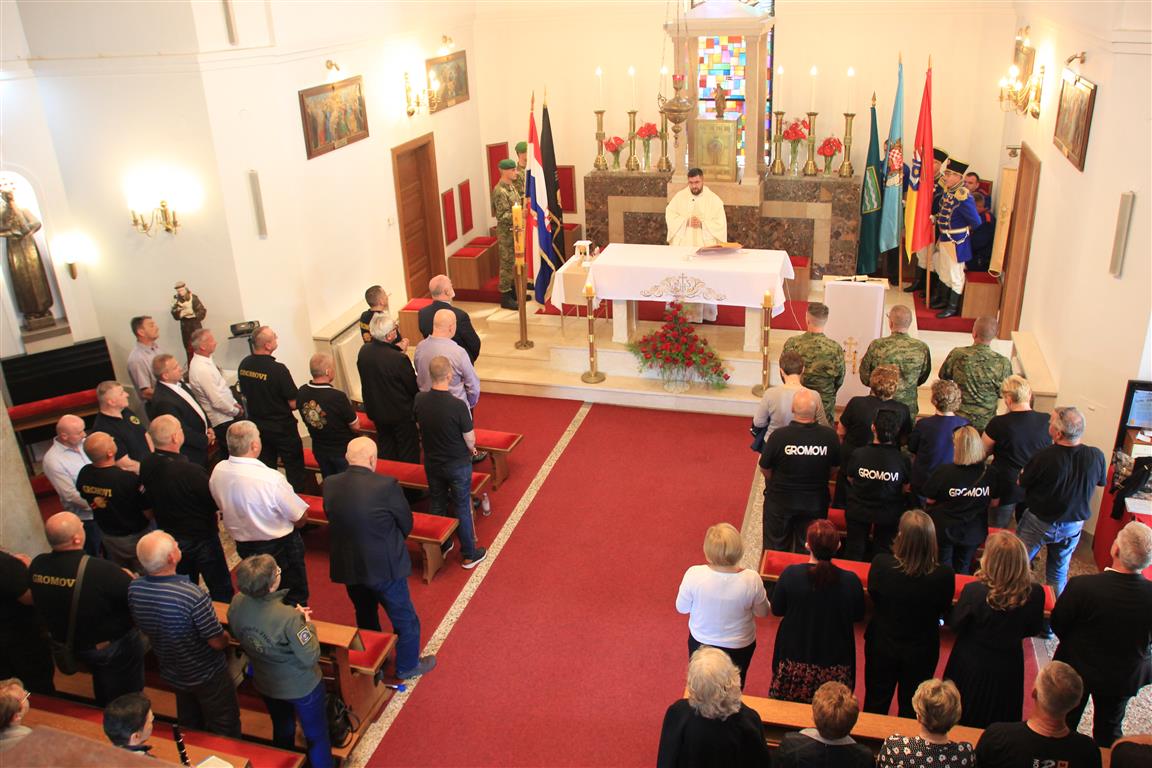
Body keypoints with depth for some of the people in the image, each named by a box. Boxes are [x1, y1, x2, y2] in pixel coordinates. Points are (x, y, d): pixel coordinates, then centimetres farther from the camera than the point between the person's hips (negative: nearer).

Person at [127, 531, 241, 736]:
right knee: (225, 734, 18)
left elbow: (143, 627, 1)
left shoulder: (134, 589, -19)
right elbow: (218, 642, -25)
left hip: (172, 675, 6)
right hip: (207, 676, -5)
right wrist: (226, 636, -2)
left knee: (190, 729, 30)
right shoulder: (193, 595, -37)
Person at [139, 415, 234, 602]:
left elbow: (150, 504, 4)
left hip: (169, 538, 7)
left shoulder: (146, 467, -12)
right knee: (221, 591, 11)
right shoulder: (192, 471, -32)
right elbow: (216, 504, -20)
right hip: (202, 540, -6)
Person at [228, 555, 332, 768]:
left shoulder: (236, 605, -21)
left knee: (282, 732, 32)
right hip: (301, 687, -5)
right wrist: (307, 624, -15)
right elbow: (310, 657, -29)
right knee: (316, 736, 21)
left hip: (266, 684, 6)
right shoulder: (288, 617, -39)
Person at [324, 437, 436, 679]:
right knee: (405, 620, 19)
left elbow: (332, 519, 2)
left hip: (347, 568, 5)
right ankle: (408, 666, 35)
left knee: (365, 617, 29)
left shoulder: (330, 485, -12)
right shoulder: (386, 486, -25)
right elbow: (406, 523, -13)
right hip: (385, 567, -5)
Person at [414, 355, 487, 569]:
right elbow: (470, 439, -18)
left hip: (432, 462, 4)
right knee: (462, 508, 11)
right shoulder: (457, 405, -29)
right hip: (458, 465, -4)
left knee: (437, 505, 21)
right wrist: (470, 450, 5)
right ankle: (469, 555, 24)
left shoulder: (419, 400, -14)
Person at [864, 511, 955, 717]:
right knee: (910, 709, 23)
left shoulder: (880, 564, -29)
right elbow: (944, 609, -8)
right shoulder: (944, 574, -28)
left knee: (876, 703, 23)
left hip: (882, 646, 0)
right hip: (922, 651, 0)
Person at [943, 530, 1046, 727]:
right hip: (1008, 669, 2)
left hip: (971, 668, -2)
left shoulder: (973, 591, -32)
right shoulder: (1035, 594, -23)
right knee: (999, 730, 26)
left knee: (962, 725, 22)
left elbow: (955, 624, -13)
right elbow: (1033, 630, -4)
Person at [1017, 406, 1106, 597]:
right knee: (1059, 572, 24)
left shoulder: (1044, 457, -31)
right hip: (1073, 526, 4)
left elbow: (1021, 482, -13)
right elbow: (1100, 482, 3)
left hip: (1039, 523, -4)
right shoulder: (1096, 456, -20)